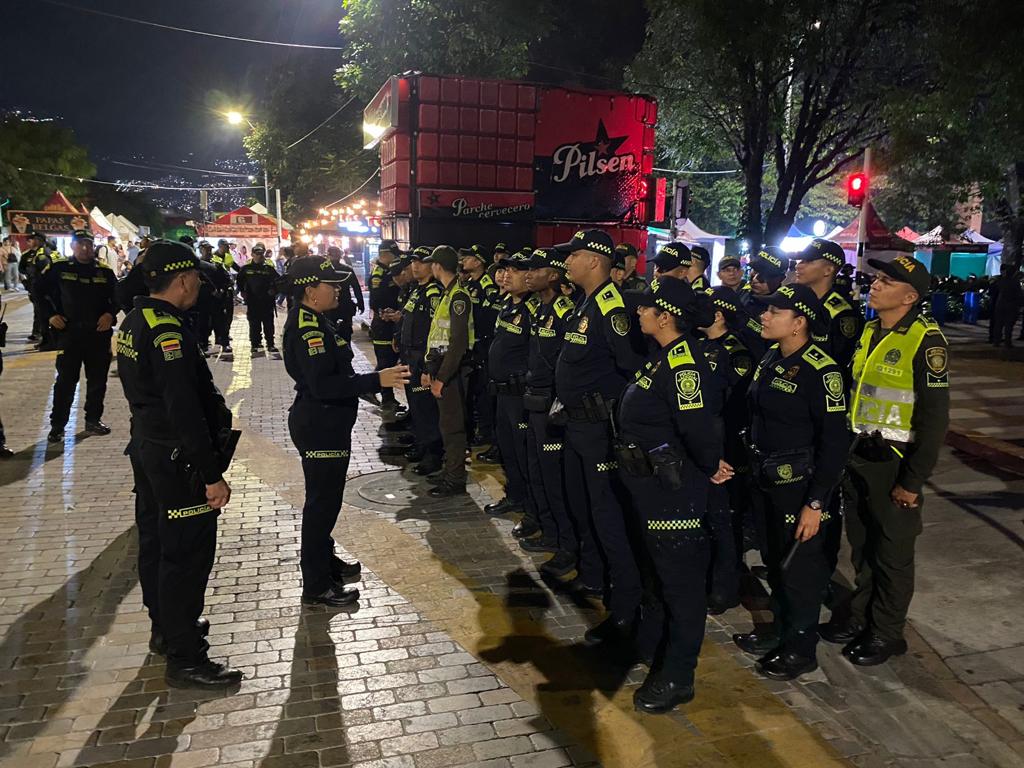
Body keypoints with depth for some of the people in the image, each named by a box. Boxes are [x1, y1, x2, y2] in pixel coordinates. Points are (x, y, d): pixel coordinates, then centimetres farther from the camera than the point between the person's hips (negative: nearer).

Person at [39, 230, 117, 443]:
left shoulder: (105, 271, 6)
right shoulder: (59, 268, 1)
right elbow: (40, 290, 9)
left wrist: (110, 314, -2)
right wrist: (50, 314, -2)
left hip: (98, 333, 3)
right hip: (69, 332, -2)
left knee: (97, 380, 10)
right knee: (66, 381, -1)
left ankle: (93, 420, 23)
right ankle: (57, 425, 8)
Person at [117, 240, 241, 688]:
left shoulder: (134, 322, 9)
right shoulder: (167, 331, -23)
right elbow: (185, 410, -27)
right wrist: (212, 474, -25)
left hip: (146, 447, 11)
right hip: (178, 460, -11)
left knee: (156, 542, 20)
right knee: (188, 554, -3)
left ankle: (165, 629, 38)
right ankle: (184, 659, 6)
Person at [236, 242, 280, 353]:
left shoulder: (269, 268, 5)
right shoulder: (246, 268, 4)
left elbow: (278, 281, 10)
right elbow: (240, 282, 15)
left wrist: (274, 290, -2)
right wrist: (242, 291, 7)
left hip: (267, 301, 1)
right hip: (252, 301, -1)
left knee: (269, 324, 5)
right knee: (254, 325, 4)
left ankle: (270, 344, 12)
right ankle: (255, 345, 10)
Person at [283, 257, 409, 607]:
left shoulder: (312, 321, 10)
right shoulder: (307, 328, -22)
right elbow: (322, 385, -30)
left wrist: (376, 378, 16)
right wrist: (376, 380, -31)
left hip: (324, 423, 11)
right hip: (319, 427, -11)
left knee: (325, 498, 22)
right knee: (322, 502, -1)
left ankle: (325, 561, 38)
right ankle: (316, 587, 10)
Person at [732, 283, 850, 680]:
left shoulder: (820, 370, -20)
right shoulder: (770, 358, 4)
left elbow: (834, 441, -20)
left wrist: (816, 503, -21)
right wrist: (755, 469, 13)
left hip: (799, 485, -8)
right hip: (767, 480, 8)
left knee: (800, 566, 7)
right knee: (776, 560, 20)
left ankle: (801, 648, 25)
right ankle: (780, 629, 38)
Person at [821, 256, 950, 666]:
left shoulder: (925, 340, -16)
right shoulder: (868, 331, 7)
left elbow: (934, 418, -17)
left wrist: (912, 481, -16)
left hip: (894, 462, -7)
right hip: (856, 456, 7)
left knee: (892, 554, 9)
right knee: (861, 545, 19)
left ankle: (886, 633, 25)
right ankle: (860, 616, 36)